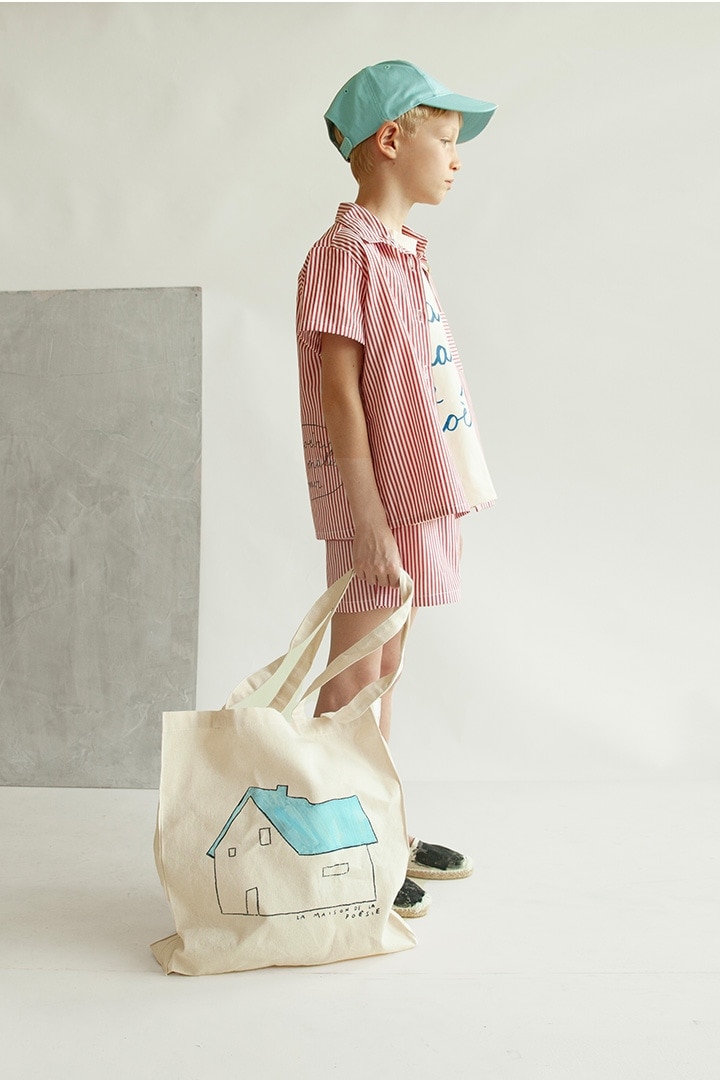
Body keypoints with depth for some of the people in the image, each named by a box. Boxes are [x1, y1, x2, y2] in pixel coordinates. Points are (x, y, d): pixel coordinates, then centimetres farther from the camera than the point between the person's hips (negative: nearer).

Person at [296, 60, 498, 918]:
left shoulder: (402, 255, 15)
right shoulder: (346, 252, -12)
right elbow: (339, 393, -17)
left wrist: (440, 506, 18)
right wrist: (370, 518, -20)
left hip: (415, 500, 9)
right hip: (374, 504, -9)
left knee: (384, 670, 16)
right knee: (353, 679, -1)